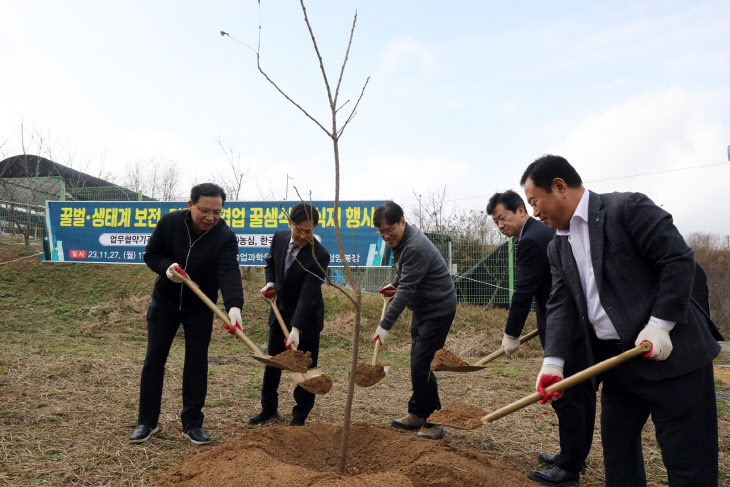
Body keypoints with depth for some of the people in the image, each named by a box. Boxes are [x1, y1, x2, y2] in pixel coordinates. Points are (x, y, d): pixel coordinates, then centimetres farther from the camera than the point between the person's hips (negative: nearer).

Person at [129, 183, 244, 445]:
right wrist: (166, 267, -26)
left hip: (200, 308, -1)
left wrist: (234, 306, -53)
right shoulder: (169, 222, -15)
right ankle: (147, 422, 17)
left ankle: (192, 424, 15)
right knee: (154, 359, 4)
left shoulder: (225, 237, -22)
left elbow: (230, 273, -36)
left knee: (197, 364, 2)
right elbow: (151, 254, -3)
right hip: (164, 302, 2)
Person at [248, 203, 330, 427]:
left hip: (307, 317, -6)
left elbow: (308, 295, -30)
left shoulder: (320, 255, -26)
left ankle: (300, 417, 18)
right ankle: (269, 409, 32)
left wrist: (296, 329, -34)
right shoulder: (279, 237, -9)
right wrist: (270, 283, -6)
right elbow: (270, 262, 13)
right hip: (280, 310, 6)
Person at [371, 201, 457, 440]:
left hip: (438, 308, -10)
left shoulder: (415, 247, -27)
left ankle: (433, 422, 2)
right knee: (417, 363, 15)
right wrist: (394, 285, 9)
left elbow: (407, 290, -31)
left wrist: (385, 325, -32)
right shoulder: (400, 241, 4)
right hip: (422, 308, 10)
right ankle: (416, 414, 27)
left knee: (422, 364, -11)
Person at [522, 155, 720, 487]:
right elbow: (560, 306, 3)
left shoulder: (627, 208, -10)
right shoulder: (558, 248, 10)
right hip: (616, 361, 7)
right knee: (616, 453, 17)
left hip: (671, 354, -7)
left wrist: (659, 326, -19)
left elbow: (679, 260, -13)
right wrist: (553, 363, -10)